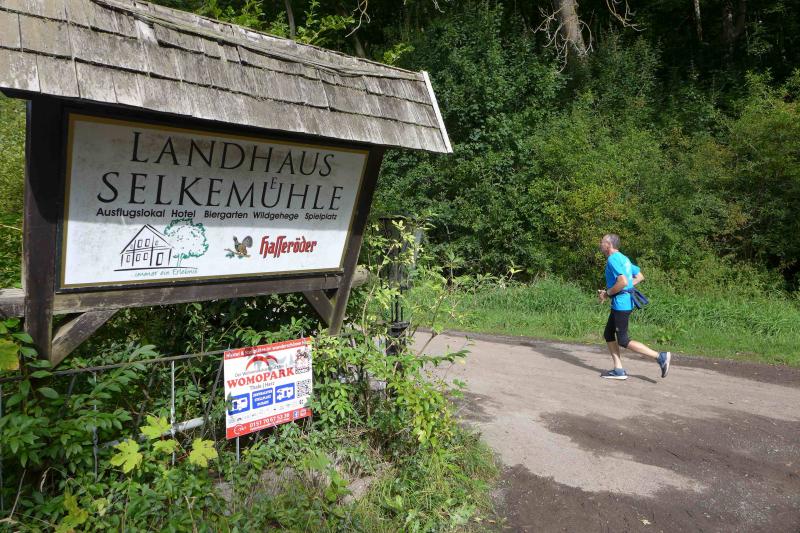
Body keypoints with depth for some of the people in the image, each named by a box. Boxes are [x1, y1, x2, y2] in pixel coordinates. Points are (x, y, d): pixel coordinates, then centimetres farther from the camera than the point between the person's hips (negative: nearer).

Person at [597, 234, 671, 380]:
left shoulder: (612, 260, -16)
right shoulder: (623, 258, 15)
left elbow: (623, 281, -28)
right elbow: (640, 277, 20)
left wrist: (607, 293, -15)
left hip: (621, 304, -10)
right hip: (625, 302, 10)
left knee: (623, 341, -2)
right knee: (608, 334, 13)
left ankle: (660, 357, -2)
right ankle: (618, 370, 14)